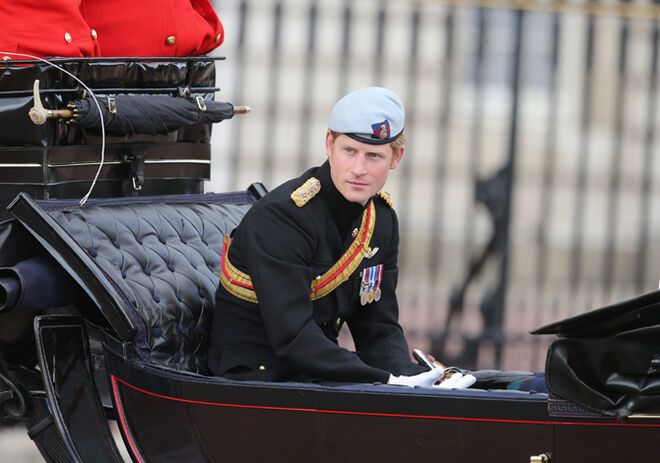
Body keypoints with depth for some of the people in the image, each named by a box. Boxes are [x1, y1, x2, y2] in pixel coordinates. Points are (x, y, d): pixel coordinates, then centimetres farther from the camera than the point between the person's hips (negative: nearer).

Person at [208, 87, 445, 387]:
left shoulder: (382, 219, 6)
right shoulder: (279, 216, -20)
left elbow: (379, 328, 6)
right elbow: (291, 337, -25)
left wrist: (407, 376, -16)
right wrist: (388, 382, -28)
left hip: (319, 369, 8)